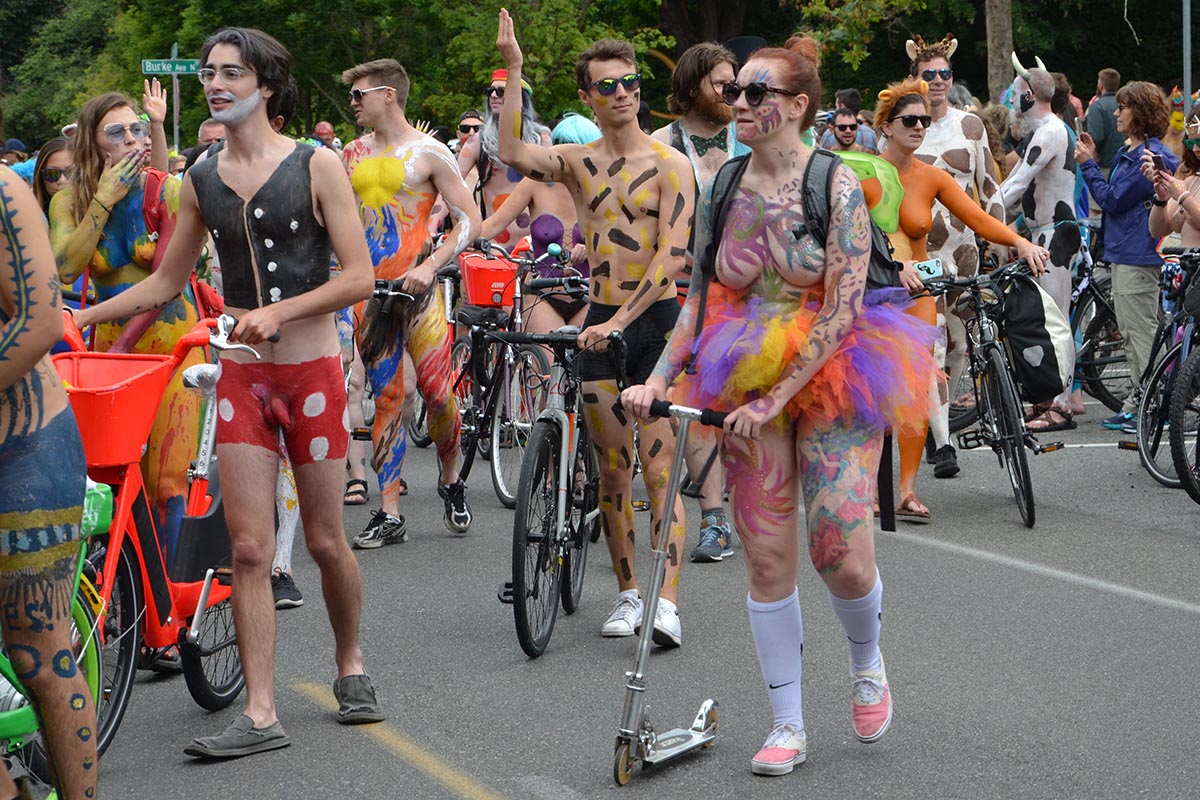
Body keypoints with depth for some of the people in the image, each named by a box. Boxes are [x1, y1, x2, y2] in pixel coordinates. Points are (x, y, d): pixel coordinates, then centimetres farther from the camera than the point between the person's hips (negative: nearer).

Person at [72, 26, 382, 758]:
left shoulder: (316, 166, -5)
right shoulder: (202, 181, 7)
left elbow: (359, 277, -9)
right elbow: (166, 282, 16)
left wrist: (280, 311, -20)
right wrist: (77, 317, 8)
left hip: (311, 369, -3)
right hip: (242, 375, 3)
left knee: (326, 539, 6)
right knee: (249, 548, -3)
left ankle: (351, 664, 30)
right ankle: (261, 714, -1)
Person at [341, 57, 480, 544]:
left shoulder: (427, 153, -2)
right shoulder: (353, 154, 13)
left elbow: (469, 221, -5)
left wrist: (431, 266, -15)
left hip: (416, 284, -4)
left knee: (437, 393, -7)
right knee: (386, 398, 3)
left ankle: (450, 482, 20)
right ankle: (389, 515, 4)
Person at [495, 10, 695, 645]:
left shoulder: (669, 164, -4)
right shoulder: (578, 163, 7)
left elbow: (673, 255, -13)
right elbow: (512, 153, -12)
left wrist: (622, 320, -22)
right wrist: (513, 68, -14)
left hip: (657, 321, -4)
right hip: (600, 327, 4)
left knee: (658, 469, -9)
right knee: (613, 473, 8)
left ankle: (667, 603, -13)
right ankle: (627, 593, 19)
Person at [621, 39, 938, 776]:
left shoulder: (837, 185, -10)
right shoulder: (723, 192, 4)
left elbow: (843, 308, -15)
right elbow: (700, 300, 10)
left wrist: (778, 397, -19)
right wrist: (658, 379, -2)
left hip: (830, 380, -4)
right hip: (747, 385, 4)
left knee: (841, 553, -9)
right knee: (767, 560, 3)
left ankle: (868, 660, 25)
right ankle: (788, 725, 14)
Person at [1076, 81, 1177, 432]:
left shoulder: (1148, 155, -17)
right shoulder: (1128, 152, 15)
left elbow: (1112, 200, -18)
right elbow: (1113, 195, 15)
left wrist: (1087, 164, -11)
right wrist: (1093, 160, 9)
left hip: (1137, 256, -11)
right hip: (1124, 250, 11)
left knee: (1140, 332, -7)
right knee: (1132, 333, 15)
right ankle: (1140, 400, 21)